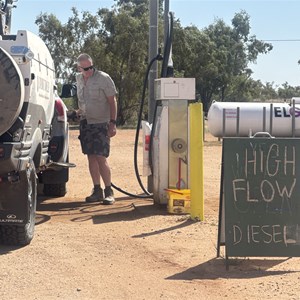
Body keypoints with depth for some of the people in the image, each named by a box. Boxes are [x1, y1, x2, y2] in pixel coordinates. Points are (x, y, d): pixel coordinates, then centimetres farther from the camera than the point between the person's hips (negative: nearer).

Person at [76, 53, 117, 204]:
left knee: (100, 158, -11)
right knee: (91, 157, 6)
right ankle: (97, 191, 13)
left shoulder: (103, 78, -9)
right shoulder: (79, 79, 9)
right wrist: (80, 110, 10)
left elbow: (112, 101, -8)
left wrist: (113, 122, -13)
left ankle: (108, 192, -2)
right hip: (85, 122, 6)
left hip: (100, 123, -6)